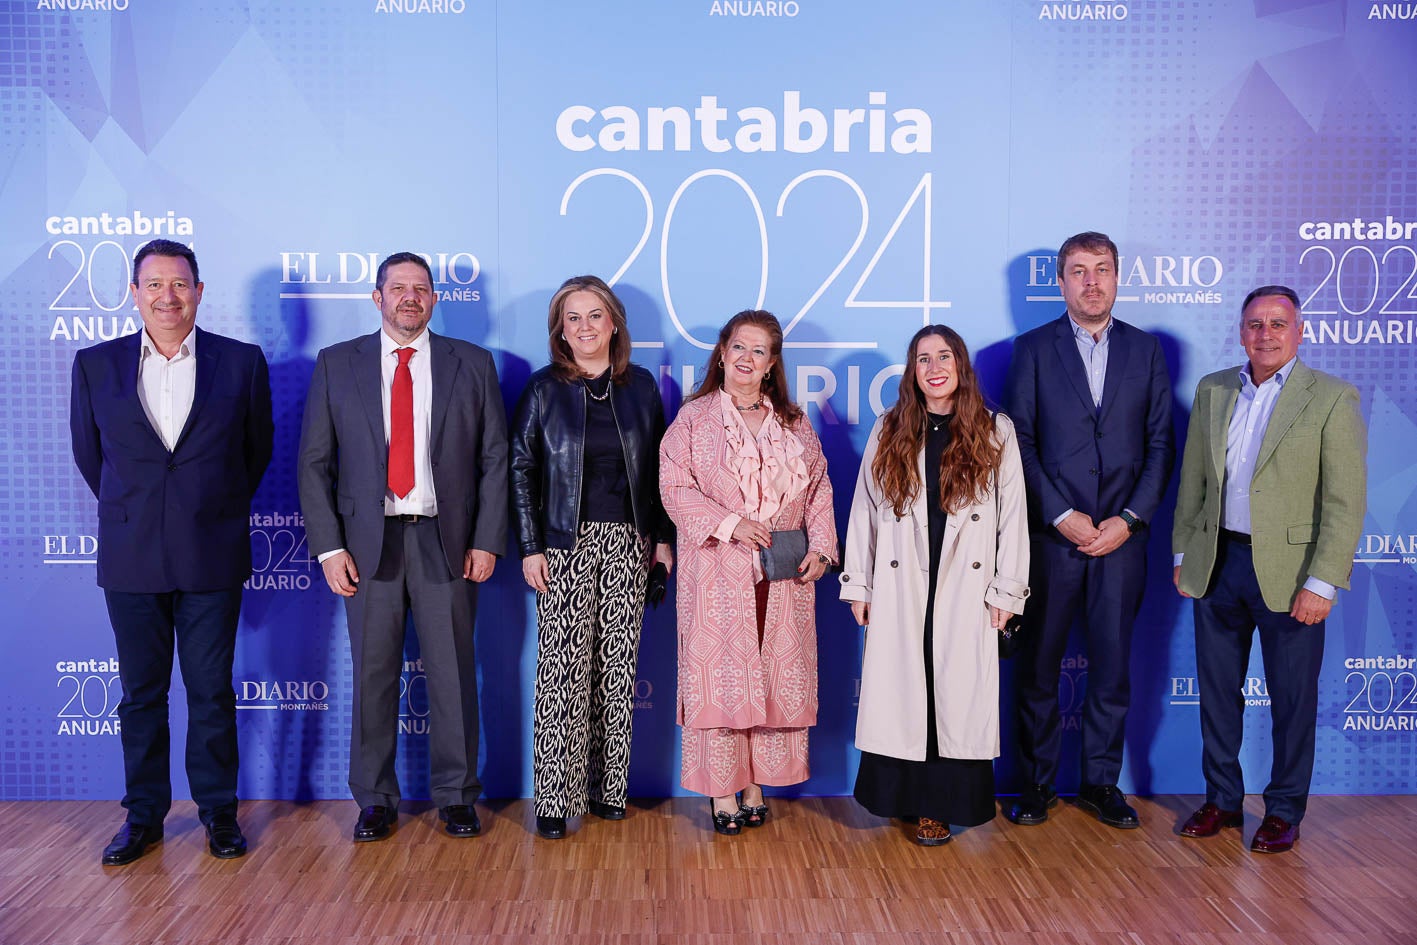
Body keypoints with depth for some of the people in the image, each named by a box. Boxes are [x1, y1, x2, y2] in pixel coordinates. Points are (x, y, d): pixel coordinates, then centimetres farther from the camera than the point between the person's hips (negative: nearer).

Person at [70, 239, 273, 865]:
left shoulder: (243, 362, 0)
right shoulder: (95, 364, 4)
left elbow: (257, 450, 10)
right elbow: (88, 453, 14)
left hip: (212, 557, -1)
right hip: (130, 558, 2)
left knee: (212, 692, 6)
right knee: (141, 694, 11)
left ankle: (219, 811, 20)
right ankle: (144, 814, 24)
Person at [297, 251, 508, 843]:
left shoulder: (472, 366, 6)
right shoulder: (336, 365, 6)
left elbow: (495, 459, 5)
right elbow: (314, 462, 4)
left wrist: (487, 541, -3)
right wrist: (328, 546, -4)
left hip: (447, 540, 0)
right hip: (369, 542, 1)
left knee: (453, 672, 5)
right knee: (372, 673, 7)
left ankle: (456, 797, 20)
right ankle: (374, 799, 22)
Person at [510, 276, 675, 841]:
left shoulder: (641, 385, 8)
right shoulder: (544, 388, 2)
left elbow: (658, 467, 10)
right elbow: (522, 469, 0)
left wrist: (663, 537, 4)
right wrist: (530, 547, -6)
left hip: (627, 541, 2)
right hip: (566, 542, -2)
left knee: (618, 664, 5)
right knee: (563, 666, -4)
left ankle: (608, 787, 17)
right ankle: (555, 797, 4)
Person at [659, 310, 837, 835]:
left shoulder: (794, 423, 13)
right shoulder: (694, 418, 3)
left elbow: (819, 488, 12)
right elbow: (675, 486, -5)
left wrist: (820, 546, -1)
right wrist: (730, 523, -15)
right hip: (720, 574, -3)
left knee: (775, 675, 5)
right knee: (720, 675, -2)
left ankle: (757, 787, 17)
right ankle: (722, 792, 9)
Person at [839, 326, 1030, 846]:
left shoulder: (995, 432, 5)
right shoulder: (889, 432, 8)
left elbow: (1013, 514, 4)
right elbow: (864, 508, 8)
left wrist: (1007, 590, -1)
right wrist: (858, 584, 4)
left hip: (966, 589, -1)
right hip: (900, 590, 1)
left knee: (958, 694, 1)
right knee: (901, 691, 2)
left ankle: (939, 806, 12)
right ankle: (907, 798, 16)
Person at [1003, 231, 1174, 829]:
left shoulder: (1146, 349, 9)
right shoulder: (1034, 348, 3)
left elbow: (1160, 444, 5)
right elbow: (1020, 443, -2)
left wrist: (1130, 519, -6)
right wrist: (1061, 515, -10)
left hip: (1121, 534, 2)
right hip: (1051, 534, -1)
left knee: (1113, 665, 9)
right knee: (1037, 664, 6)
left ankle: (1101, 781, 23)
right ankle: (1037, 781, 19)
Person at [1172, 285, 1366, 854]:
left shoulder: (1332, 399, -7)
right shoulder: (1212, 391, 7)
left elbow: (1346, 502, -10)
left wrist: (1322, 582, -14)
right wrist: (1183, 554, 9)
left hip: (1287, 569, -4)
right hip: (1217, 564, 4)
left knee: (1292, 697, 8)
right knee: (1217, 689, 13)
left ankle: (1284, 811, 25)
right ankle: (1222, 799, 29)